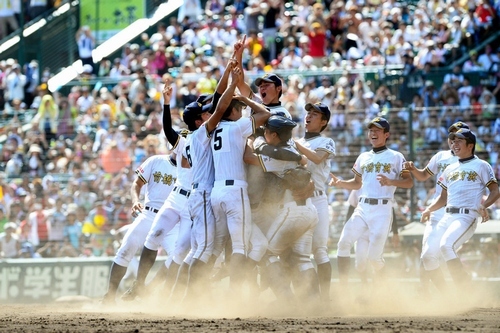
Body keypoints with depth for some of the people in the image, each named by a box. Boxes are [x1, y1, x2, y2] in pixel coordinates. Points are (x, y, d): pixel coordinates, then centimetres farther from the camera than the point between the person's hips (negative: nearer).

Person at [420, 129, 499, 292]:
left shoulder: (481, 166, 1)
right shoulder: (450, 169, 20)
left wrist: (483, 206, -21)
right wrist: (429, 209, 8)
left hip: (467, 216, -8)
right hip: (447, 217, 8)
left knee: (446, 245, -29)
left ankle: (466, 290, -26)